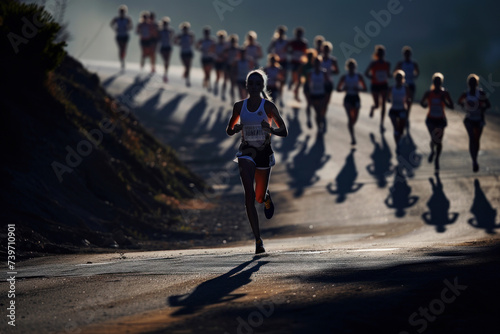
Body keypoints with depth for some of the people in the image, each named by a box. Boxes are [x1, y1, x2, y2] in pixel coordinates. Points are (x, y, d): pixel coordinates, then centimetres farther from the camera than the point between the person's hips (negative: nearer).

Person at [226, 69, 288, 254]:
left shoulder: (268, 106, -5)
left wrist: (271, 130, -23)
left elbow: (284, 132, -2)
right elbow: (229, 130, 13)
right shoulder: (239, 106, 1)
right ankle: (258, 239, -18)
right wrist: (236, 128, -11)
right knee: (249, 194, -18)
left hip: (264, 152, 0)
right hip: (246, 153, 0)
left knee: (259, 197, 11)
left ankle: (267, 198, 53)